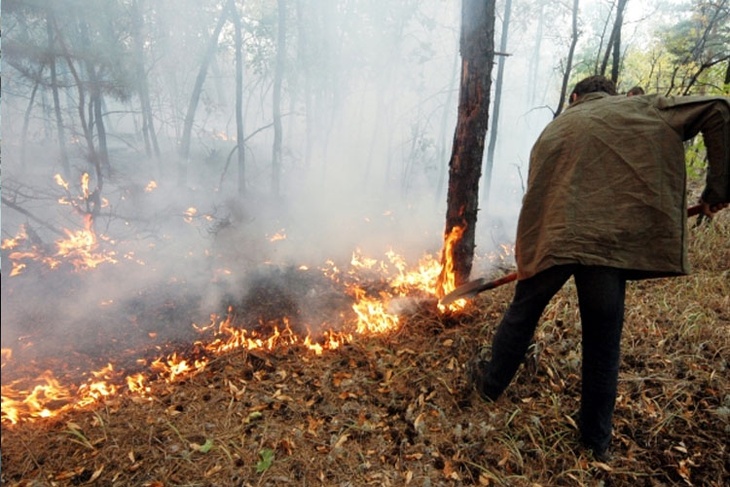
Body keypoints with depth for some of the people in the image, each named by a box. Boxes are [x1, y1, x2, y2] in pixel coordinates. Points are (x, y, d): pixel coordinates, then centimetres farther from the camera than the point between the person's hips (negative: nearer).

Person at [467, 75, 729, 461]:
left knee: (522, 313, 19)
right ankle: (596, 440, 26)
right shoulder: (646, 108, 19)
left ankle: (489, 382, 38)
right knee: (603, 342, 12)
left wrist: (527, 254, 17)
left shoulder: (556, 127, 22)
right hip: (614, 241, 0)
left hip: (552, 238, 1)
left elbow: (535, 194, 14)